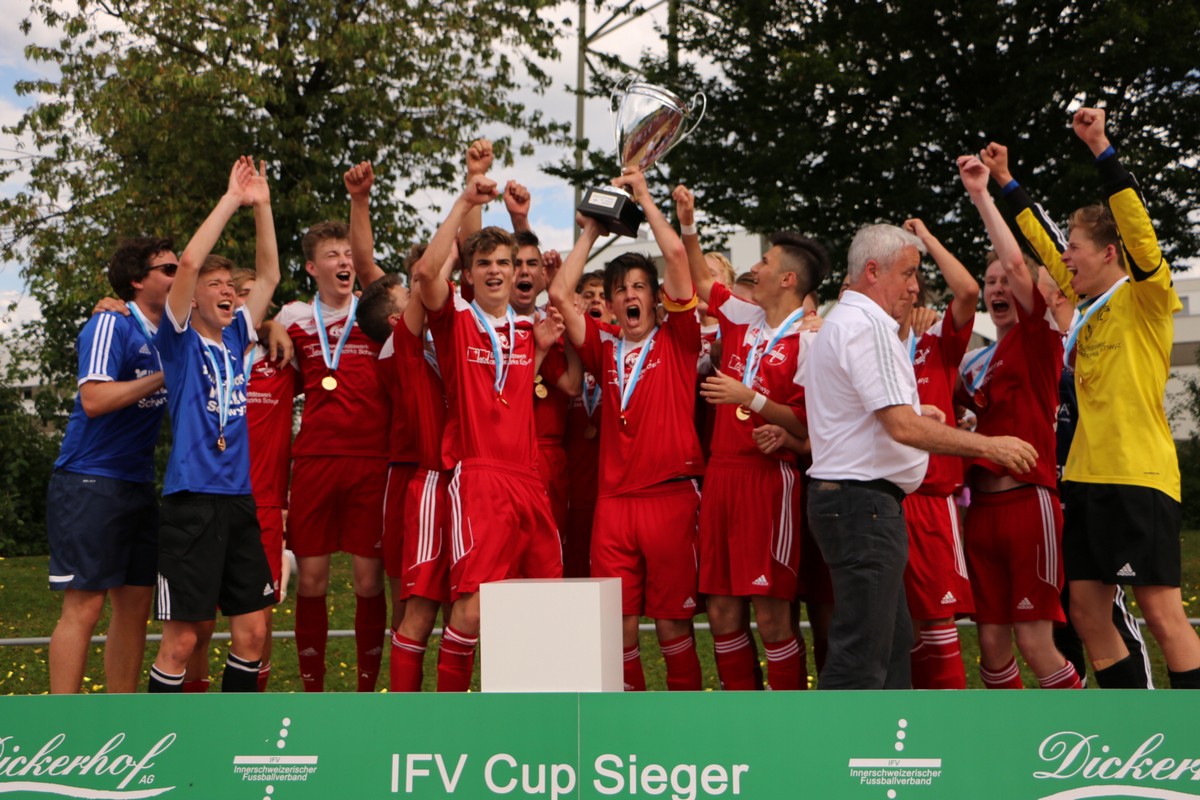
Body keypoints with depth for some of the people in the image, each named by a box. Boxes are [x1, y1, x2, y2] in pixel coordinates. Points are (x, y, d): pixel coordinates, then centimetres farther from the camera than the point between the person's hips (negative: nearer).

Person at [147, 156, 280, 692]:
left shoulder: (235, 337, 14)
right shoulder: (179, 339, -1)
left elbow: (269, 276, 15)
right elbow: (189, 262, -14)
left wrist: (261, 206, 8)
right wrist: (231, 200, -9)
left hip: (240, 498, 6)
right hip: (192, 497, -6)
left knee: (252, 631, 6)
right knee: (181, 639, -3)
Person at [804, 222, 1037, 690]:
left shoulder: (840, 322, 20)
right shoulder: (867, 325, -14)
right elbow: (903, 427, -22)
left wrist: (910, 411, 22)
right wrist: (988, 446, -16)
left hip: (842, 493, 11)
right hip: (864, 501, -11)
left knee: (892, 638, 17)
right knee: (860, 651, -8)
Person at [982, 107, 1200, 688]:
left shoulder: (1144, 298, -5)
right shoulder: (1090, 307, 15)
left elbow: (1138, 227, -19)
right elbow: (1045, 243, 25)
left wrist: (1101, 149, -25)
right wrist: (1006, 182, 28)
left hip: (1139, 477, -8)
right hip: (1088, 477, 9)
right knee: (1087, 613, 10)